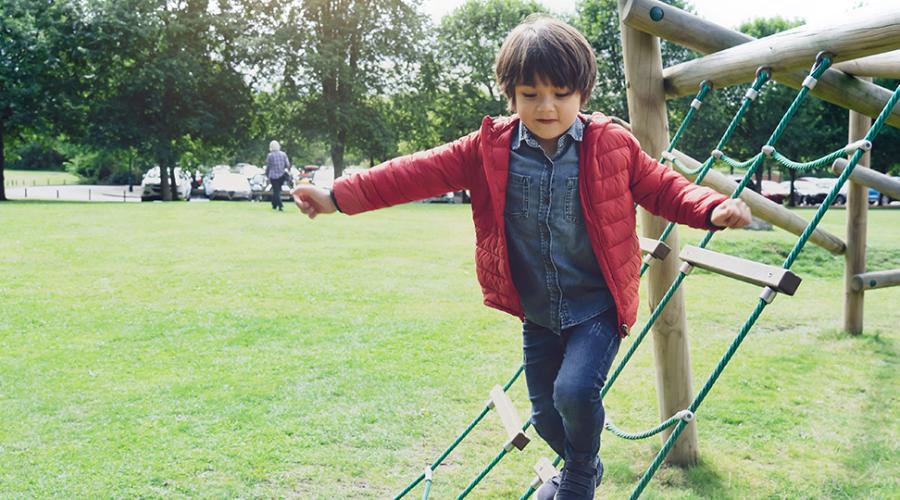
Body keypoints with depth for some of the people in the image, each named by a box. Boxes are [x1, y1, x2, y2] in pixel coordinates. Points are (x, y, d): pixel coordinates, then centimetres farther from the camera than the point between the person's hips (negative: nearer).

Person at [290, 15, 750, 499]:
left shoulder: (613, 145, -8)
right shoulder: (490, 149, -5)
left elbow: (663, 188, 0)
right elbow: (421, 172, -7)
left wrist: (713, 209, -20)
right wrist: (339, 196, -13)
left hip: (597, 307, -3)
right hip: (537, 313, 3)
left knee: (575, 390, -25)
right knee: (545, 414, 15)